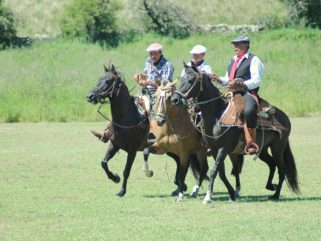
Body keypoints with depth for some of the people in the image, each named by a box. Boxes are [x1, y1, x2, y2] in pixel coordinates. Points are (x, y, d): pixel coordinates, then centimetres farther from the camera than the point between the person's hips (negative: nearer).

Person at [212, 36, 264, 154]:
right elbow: (227, 80, 29)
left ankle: (251, 144, -38)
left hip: (247, 93, -9)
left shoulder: (253, 60, -1)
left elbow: (257, 81, -10)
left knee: (249, 111, -39)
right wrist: (218, 79, 7)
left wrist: (241, 84, -23)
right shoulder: (233, 60, 23)